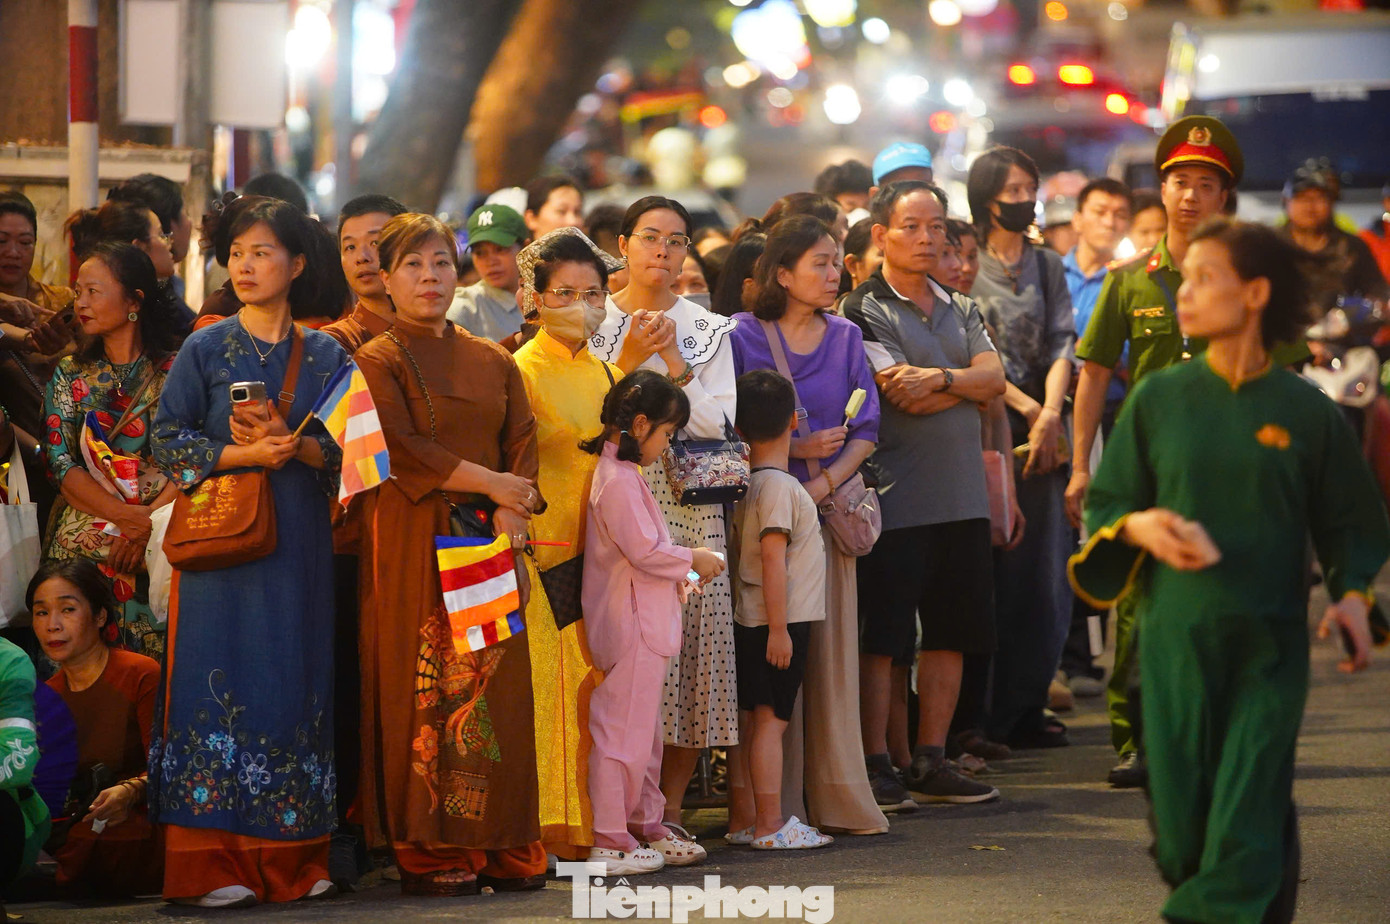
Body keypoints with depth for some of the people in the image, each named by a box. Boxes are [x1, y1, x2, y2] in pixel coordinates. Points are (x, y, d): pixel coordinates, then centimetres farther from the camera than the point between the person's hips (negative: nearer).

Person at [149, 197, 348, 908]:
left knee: (294, 682, 0)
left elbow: (351, 448, 4)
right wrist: (247, 455, -13)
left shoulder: (326, 356, 9)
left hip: (299, 543, 2)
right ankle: (210, 866, -7)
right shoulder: (206, 349, 6)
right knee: (219, 681, -7)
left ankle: (292, 861, 4)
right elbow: (169, 442, 0)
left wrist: (292, 445, -14)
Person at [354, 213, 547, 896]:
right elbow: (403, 448, -9)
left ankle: (500, 847, 2)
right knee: (425, 691, -7)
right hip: (413, 542, -4)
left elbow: (522, 442, 8)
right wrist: (489, 482, -9)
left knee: (495, 688, -1)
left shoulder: (495, 363, 17)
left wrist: (510, 515, -9)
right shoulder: (378, 361, 3)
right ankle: (428, 853, -5)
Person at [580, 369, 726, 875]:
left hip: (644, 624, 11)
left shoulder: (621, 475, 16)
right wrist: (694, 559, -9)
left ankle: (648, 827, 26)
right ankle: (610, 841, -5)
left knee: (645, 730, 17)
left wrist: (678, 579, 15)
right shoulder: (619, 481, -18)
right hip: (631, 628, -11)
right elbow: (645, 550, -22)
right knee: (623, 730, -7)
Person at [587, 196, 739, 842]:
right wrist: (628, 359, -10)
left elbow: (714, 424, 1)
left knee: (686, 647, -4)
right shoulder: (595, 322, 7)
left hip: (690, 506, 2)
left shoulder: (709, 330, 11)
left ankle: (670, 810, 3)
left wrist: (674, 362, -9)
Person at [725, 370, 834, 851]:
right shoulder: (779, 486, -15)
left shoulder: (748, 484, 12)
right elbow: (773, 559, -20)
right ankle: (769, 824, -6)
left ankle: (742, 819, 16)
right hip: (779, 622, -9)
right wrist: (779, 628, -20)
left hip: (752, 623, 9)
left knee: (751, 720, 11)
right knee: (770, 720, -7)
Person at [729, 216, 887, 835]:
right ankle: (771, 802, -1)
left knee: (831, 650, 2)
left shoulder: (845, 338, 11)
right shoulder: (743, 337, 0)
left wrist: (826, 480, -10)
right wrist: (794, 449, -14)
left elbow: (866, 430, 6)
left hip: (829, 506, 3)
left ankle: (837, 799, 7)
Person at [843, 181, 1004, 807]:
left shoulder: (959, 310, 17)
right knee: (881, 636, -3)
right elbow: (910, 401, -14)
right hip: (896, 496, -7)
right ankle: (874, 763, 3)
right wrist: (969, 384, -2)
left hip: (961, 496, 7)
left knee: (951, 633, 9)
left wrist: (939, 378, -14)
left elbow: (993, 376, 1)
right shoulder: (864, 310, -4)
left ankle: (931, 761, 16)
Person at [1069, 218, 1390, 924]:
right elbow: (1104, 506, 9)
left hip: (1270, 647, -1)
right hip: (1177, 637, 1)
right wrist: (1139, 526, -13)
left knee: (1247, 841, -10)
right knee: (1182, 825, 3)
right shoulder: (1157, 400, 4)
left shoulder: (1307, 412, 1)